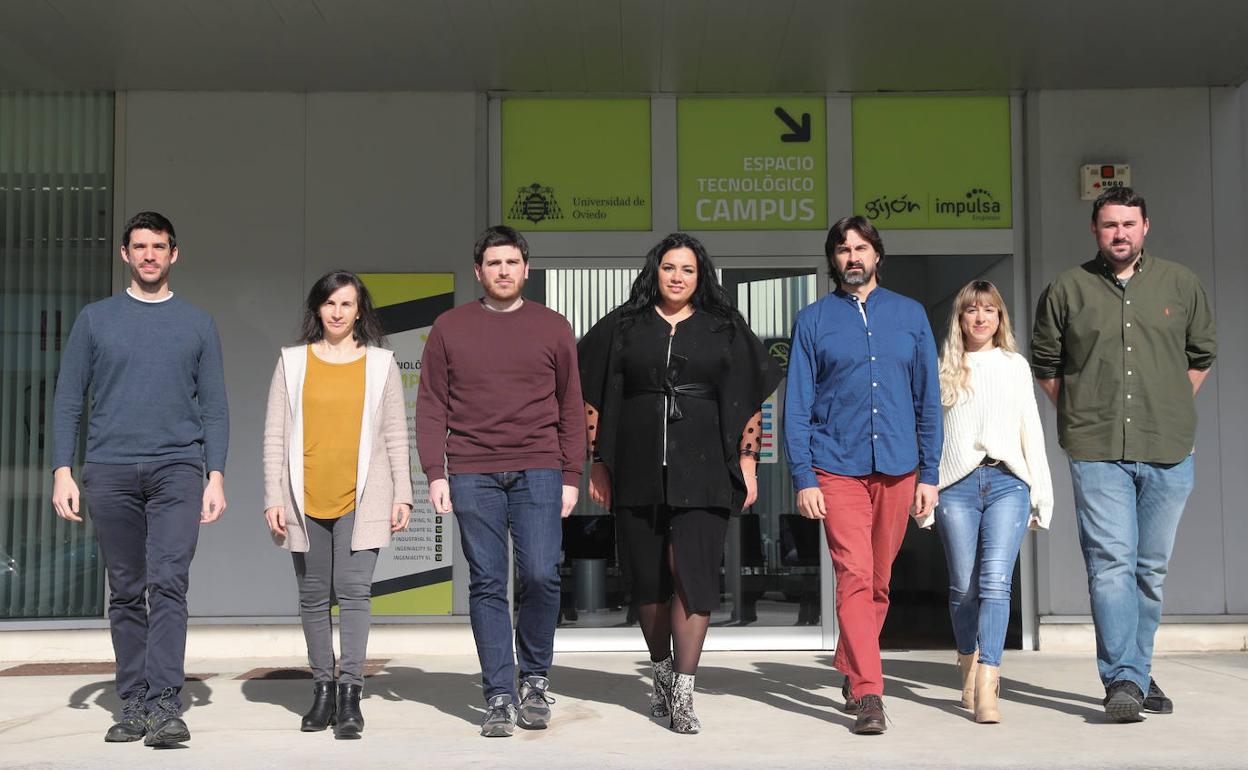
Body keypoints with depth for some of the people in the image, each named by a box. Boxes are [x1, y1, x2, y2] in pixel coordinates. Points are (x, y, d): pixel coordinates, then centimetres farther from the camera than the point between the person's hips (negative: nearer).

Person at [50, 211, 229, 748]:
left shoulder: (198, 325, 10)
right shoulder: (95, 319, 11)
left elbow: (214, 407, 8)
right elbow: (68, 400, 9)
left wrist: (216, 476, -1)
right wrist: (62, 471, 0)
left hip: (178, 468, -1)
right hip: (110, 471, 1)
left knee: (168, 583, -13)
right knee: (126, 592, 6)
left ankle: (165, 704, -15)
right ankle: (133, 704, 14)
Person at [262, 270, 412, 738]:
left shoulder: (381, 363, 8)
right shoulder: (293, 362, 8)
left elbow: (396, 436, 9)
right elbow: (275, 435, 6)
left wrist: (403, 495, 3)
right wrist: (274, 499, 0)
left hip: (361, 498, -1)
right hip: (306, 499, 2)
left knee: (354, 591, -10)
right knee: (313, 597, 7)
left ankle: (350, 694, -9)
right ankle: (322, 691, 18)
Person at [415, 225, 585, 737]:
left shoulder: (553, 328, 9)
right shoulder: (450, 328, 9)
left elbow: (571, 408, 10)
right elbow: (431, 407, 8)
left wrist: (571, 476, 4)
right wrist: (435, 474, -1)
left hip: (538, 471, 0)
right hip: (472, 475, 1)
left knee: (540, 575, -9)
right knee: (487, 585, 2)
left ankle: (535, 678, 14)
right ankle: (499, 696, 10)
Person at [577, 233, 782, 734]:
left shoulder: (725, 328, 9)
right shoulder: (623, 326, 10)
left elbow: (747, 399, 9)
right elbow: (596, 397, 10)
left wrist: (747, 459, 1)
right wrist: (598, 462, 5)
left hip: (702, 471, -1)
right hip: (637, 470, 1)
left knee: (694, 572, -10)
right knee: (649, 577, 7)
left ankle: (682, 694, -7)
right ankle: (662, 676, 25)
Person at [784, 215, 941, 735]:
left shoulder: (910, 315, 10)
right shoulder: (813, 319, 4)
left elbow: (928, 399, 10)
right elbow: (797, 405, 2)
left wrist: (929, 473, 5)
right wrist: (803, 478, -6)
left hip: (898, 468, 3)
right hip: (837, 469, -2)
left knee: (880, 581, 11)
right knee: (854, 578, -11)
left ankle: (850, 672, 29)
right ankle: (869, 693, -9)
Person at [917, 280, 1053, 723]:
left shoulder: (1015, 366, 15)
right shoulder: (943, 369, 11)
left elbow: (1031, 431, 14)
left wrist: (1041, 494, 9)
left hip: (1007, 482, 0)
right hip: (957, 486, 0)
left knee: (995, 581, -13)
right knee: (963, 586, 3)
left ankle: (987, 686, -19)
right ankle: (969, 670, 23)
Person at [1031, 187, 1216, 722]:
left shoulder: (1180, 285, 9)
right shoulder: (1067, 289, 4)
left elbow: (1201, 354, 20)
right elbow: (1045, 363, 12)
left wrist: (1171, 411, 13)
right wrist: (1082, 416, 8)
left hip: (1168, 451, 3)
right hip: (1096, 452, -2)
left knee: (1151, 568, 9)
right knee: (1111, 563, -11)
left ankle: (1137, 673, 22)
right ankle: (1123, 681, -11)